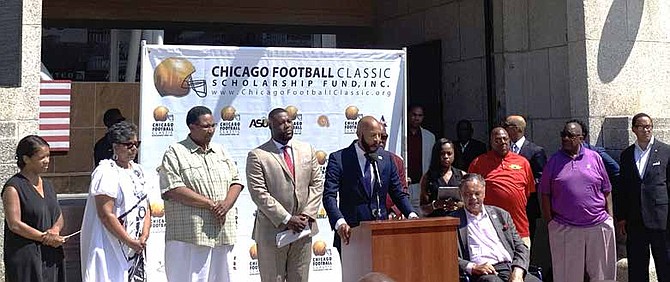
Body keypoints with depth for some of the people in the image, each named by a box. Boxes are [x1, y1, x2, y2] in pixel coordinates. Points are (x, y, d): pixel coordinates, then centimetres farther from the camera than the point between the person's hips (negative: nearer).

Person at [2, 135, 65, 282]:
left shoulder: (47, 185, 15)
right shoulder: (14, 187, -8)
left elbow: (59, 216, 16)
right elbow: (14, 224, -15)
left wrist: (55, 229, -6)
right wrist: (45, 237, -14)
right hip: (25, 257, -7)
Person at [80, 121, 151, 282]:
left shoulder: (138, 171, 12)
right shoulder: (106, 172, -12)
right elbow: (106, 215, -18)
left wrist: (143, 237, -3)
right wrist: (130, 242, -15)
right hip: (109, 248, -8)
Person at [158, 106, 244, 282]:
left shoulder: (220, 151, 18)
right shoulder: (175, 153, -1)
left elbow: (236, 181, 15)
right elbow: (172, 190, -12)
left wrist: (227, 203, -7)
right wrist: (211, 205, -13)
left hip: (223, 234, 6)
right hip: (189, 236, -6)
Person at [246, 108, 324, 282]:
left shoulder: (307, 150, 9)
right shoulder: (257, 156, -6)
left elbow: (317, 183, 9)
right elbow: (259, 194, -12)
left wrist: (307, 214, -5)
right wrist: (286, 219, -16)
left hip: (303, 228, 4)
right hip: (272, 231, -4)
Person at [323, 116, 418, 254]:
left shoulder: (386, 158, 10)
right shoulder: (338, 159, -4)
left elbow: (398, 193, 14)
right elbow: (329, 196, -12)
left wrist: (411, 215, -5)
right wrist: (339, 222, -29)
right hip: (351, 233, -3)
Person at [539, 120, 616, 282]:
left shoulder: (595, 158, 6)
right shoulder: (554, 161, 4)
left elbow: (606, 191, 9)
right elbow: (545, 194, 4)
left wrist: (610, 218, 5)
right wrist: (549, 221, -1)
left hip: (598, 226, 1)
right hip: (564, 229, -1)